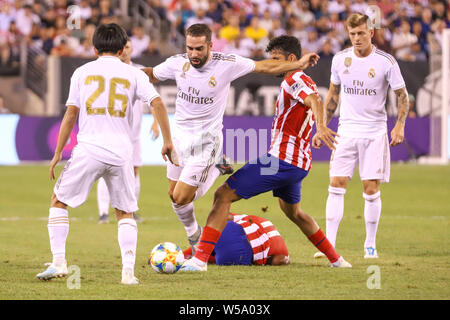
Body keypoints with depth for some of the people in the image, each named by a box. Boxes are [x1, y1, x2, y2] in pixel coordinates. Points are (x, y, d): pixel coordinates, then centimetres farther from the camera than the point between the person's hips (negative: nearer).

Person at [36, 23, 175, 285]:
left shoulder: (82, 72, 8)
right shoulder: (133, 74, 9)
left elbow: (71, 114, 4)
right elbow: (158, 103, -3)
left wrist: (57, 153, 9)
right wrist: (168, 140, 4)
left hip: (89, 150, -1)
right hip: (121, 152, 1)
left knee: (59, 201, 14)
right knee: (125, 213, 15)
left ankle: (59, 262, 3)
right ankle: (128, 271, 1)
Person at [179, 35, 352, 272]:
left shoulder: (294, 80, -9)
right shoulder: (305, 82, 21)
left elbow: (314, 99, -28)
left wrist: (321, 127, -46)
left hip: (280, 158, -10)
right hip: (299, 163, 10)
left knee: (223, 195, -13)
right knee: (293, 211, 34)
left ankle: (200, 259, -22)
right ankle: (336, 259, 37)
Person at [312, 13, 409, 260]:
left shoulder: (386, 62, -7)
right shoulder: (340, 60, 3)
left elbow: (402, 95, 1)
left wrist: (400, 125, -10)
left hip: (374, 133, -2)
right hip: (346, 132, 2)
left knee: (371, 190, -3)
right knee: (336, 186, -6)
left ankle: (370, 244, 11)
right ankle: (329, 244, -6)